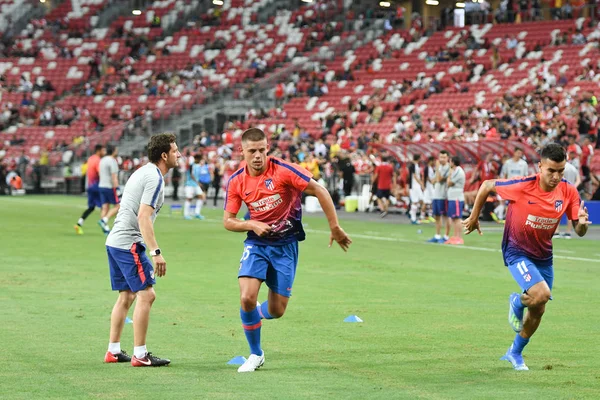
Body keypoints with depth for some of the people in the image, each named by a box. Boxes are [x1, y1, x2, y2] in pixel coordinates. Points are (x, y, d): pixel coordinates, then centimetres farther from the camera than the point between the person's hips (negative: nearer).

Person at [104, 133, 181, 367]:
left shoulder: (143, 172, 17)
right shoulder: (154, 178, -14)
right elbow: (143, 217, -22)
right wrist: (156, 252, -25)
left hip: (115, 240, 10)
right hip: (128, 243, -10)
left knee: (126, 296, 15)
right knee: (146, 294, -9)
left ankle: (113, 351, 18)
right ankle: (139, 355, -9)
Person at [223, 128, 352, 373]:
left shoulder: (283, 171, -16)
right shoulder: (236, 182, -5)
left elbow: (320, 191, -14)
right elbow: (228, 221, 2)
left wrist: (335, 228, -14)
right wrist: (252, 225, -17)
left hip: (286, 245, -2)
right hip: (257, 243, 2)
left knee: (277, 311, -2)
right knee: (247, 298, -19)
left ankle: (255, 315, 38)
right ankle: (256, 355, 3)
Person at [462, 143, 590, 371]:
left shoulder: (568, 192, -13)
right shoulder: (523, 186, -25)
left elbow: (579, 231, -7)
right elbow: (487, 186, -10)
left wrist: (582, 223, -32)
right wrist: (474, 217, -1)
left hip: (543, 255, 5)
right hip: (517, 252, -5)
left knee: (538, 310, 12)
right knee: (542, 294, -27)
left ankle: (515, 353, 36)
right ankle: (517, 303, 10)